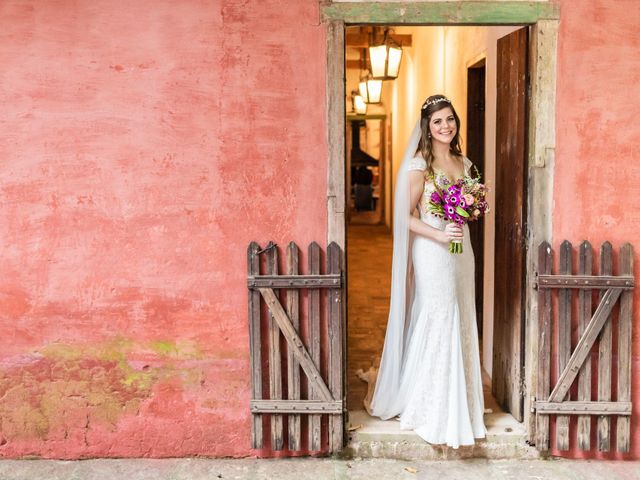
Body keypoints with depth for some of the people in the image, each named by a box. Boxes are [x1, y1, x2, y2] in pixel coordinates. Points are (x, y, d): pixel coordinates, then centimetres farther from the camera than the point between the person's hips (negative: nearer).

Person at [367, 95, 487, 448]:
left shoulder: (463, 163, 12)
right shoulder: (419, 164, -9)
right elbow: (406, 216, -11)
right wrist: (439, 235, -21)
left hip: (461, 249, 7)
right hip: (432, 251, -7)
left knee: (460, 324, 11)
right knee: (438, 325, -2)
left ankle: (459, 402, 24)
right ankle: (431, 408, 13)